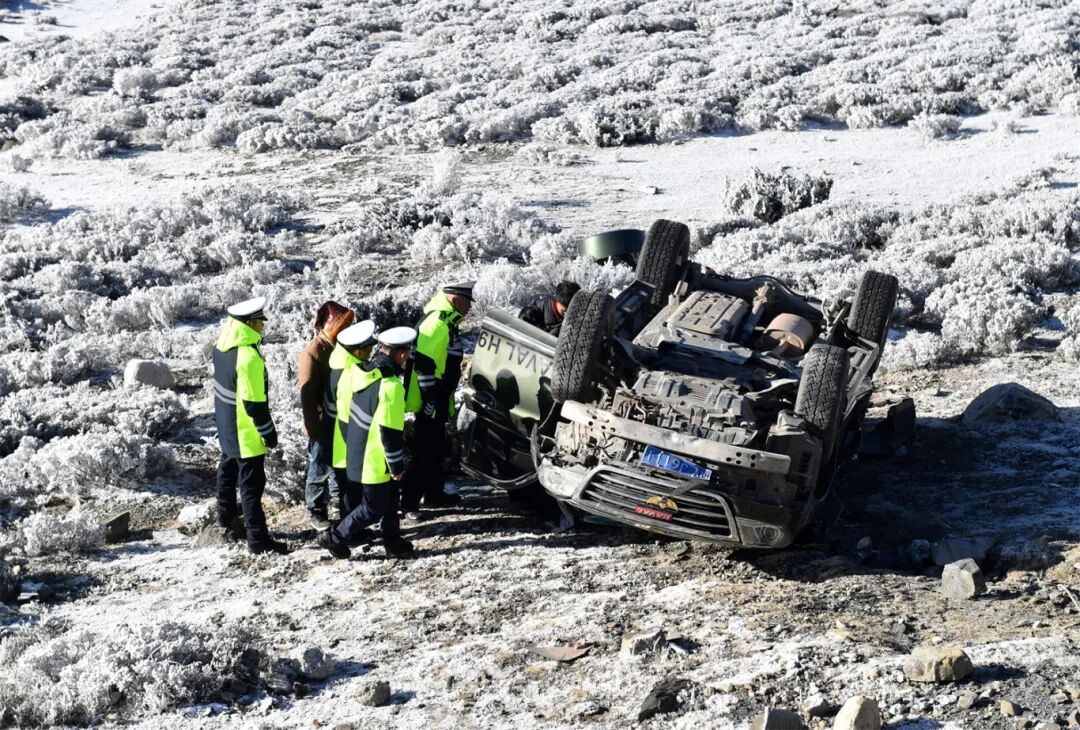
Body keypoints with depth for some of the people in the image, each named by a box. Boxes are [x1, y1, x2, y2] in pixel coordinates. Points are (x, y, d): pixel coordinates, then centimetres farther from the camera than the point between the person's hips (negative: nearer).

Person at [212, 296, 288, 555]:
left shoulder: (222, 344, -3)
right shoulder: (248, 356, -30)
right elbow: (255, 402, -27)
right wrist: (268, 432, -16)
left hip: (226, 425, 9)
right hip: (246, 432, -9)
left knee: (229, 467, 28)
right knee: (252, 484, -3)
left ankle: (226, 514, 48)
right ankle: (258, 539, 1)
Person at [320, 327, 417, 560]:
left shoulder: (355, 372, -2)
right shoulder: (391, 385, -26)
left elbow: (343, 415, 8)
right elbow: (390, 432, -23)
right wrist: (397, 466, -12)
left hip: (355, 455, 8)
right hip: (376, 462, -8)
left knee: (390, 499, 21)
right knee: (373, 508, 8)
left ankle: (393, 543, 30)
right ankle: (335, 538, 13)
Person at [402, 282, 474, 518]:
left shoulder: (446, 321, 13)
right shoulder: (437, 322, -20)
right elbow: (423, 362, -26)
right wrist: (431, 399, -23)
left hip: (438, 401, 10)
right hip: (430, 403, -10)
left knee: (436, 448, 20)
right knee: (424, 452, -6)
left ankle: (434, 494, 32)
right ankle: (409, 502, -2)